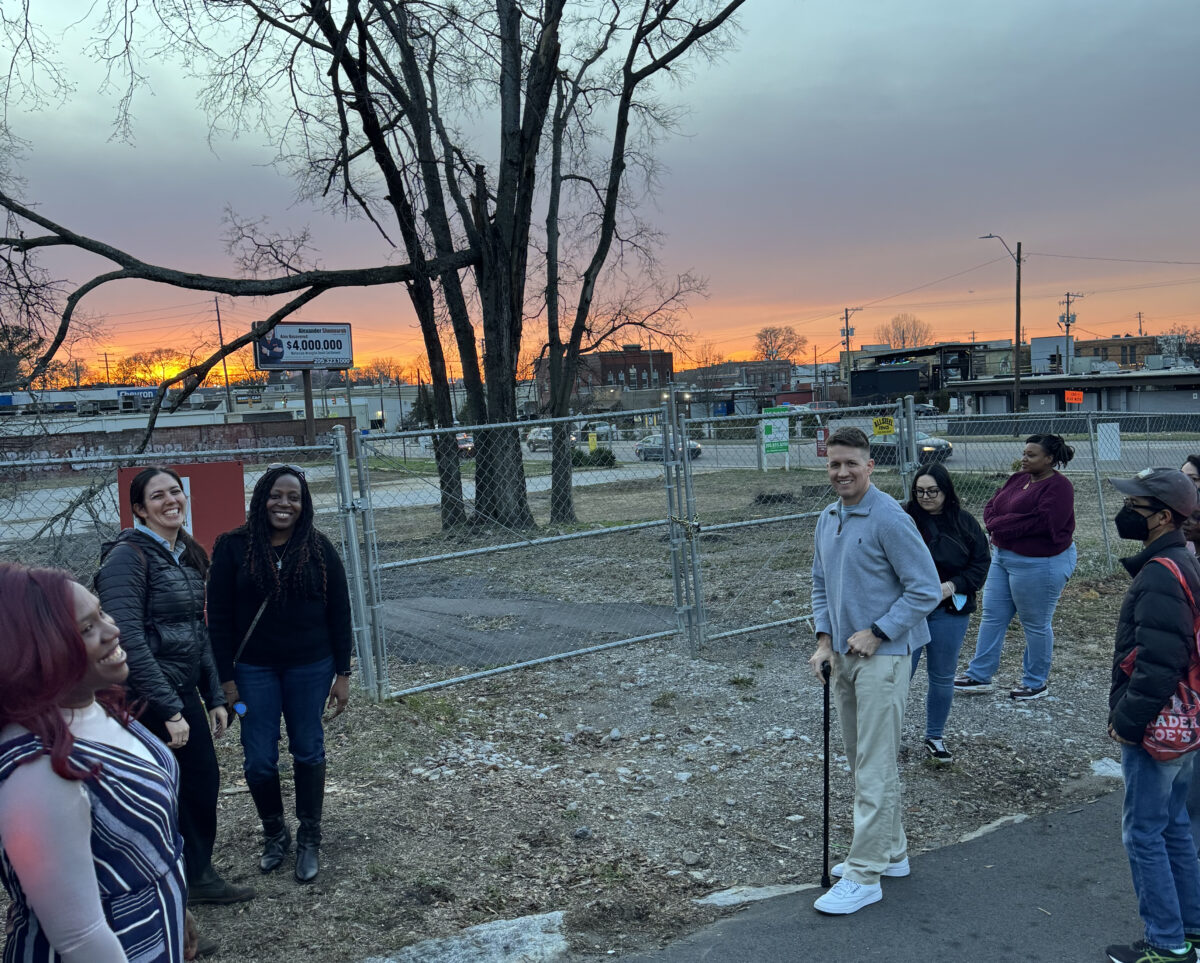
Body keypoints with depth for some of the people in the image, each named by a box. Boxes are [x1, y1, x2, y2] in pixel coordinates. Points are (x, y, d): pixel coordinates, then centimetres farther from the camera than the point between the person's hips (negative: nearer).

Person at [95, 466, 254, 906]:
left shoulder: (188, 556, 11)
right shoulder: (128, 556, -15)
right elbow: (128, 639, -24)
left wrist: (214, 696, 14)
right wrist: (169, 710, -24)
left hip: (183, 691, 8)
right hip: (146, 700, -8)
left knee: (204, 780, 15)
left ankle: (197, 875, 33)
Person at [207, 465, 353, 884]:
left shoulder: (319, 549, -3)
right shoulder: (234, 547, -5)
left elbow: (339, 613, 0)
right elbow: (219, 617, -3)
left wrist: (342, 673, -1)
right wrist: (226, 677, -5)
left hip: (310, 667, 0)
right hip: (254, 669, 0)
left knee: (308, 751, 10)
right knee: (259, 760, 3)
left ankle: (309, 839, 26)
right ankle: (274, 834, 28)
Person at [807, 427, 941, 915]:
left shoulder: (889, 519, -17)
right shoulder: (827, 519, 9)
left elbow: (926, 589, -16)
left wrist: (876, 633, -16)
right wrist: (824, 640, 5)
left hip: (882, 656, -9)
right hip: (843, 656, 9)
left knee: (875, 768, -4)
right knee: (862, 760, 17)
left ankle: (864, 876, 4)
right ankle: (891, 852, 32)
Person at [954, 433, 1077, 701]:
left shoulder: (1058, 487, -16)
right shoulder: (1018, 479, 10)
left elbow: (1041, 523, -26)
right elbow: (991, 506, 10)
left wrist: (1000, 525, -17)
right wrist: (996, 523, -12)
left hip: (1040, 564, -9)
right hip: (1003, 556, 9)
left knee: (1036, 625, 5)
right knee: (992, 616, 11)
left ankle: (1036, 683, 22)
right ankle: (979, 676, 18)